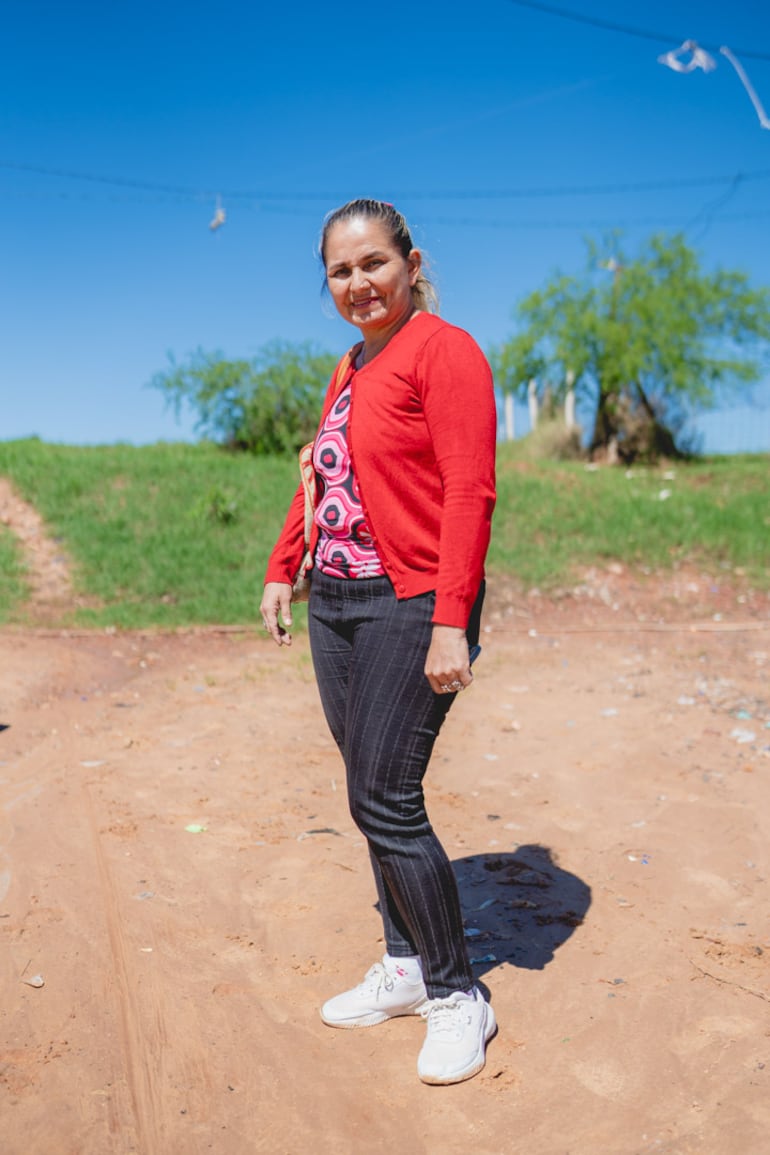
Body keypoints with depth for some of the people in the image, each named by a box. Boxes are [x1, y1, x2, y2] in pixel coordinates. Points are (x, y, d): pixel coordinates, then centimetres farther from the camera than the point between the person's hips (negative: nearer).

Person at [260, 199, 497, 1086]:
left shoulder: (443, 351, -8)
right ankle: (405, 968, 28)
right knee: (372, 794, 12)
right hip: (336, 604, 8)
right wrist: (282, 571, 18)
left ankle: (457, 997, 11)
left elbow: (470, 494, -16)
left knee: (384, 801, -8)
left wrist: (451, 622, -21)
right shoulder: (348, 371, 17)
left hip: (411, 608, -8)